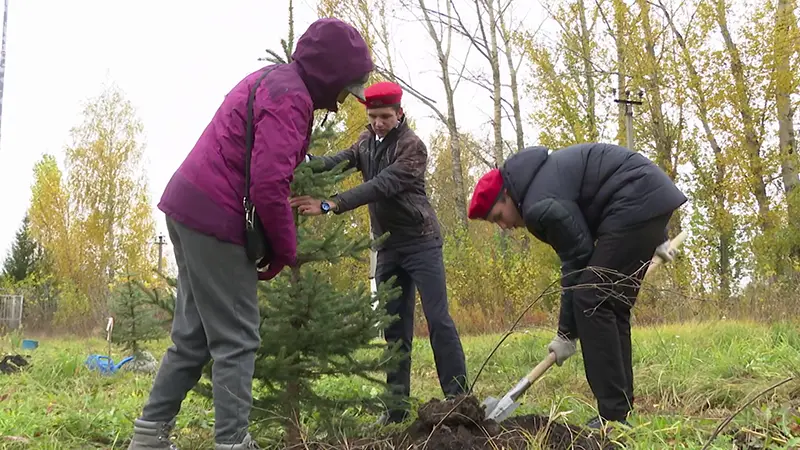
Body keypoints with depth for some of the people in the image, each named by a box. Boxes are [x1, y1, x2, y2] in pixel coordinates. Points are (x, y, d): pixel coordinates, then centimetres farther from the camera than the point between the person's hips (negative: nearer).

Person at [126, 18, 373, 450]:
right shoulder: (291, 97, -13)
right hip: (216, 221, -10)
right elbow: (269, 184, -22)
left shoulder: (269, 80, 18)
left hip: (189, 208, 10)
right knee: (236, 340, -3)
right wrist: (286, 250, -8)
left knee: (193, 336, 14)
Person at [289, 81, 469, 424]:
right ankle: (397, 406, 11)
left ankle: (458, 398, -1)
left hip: (420, 240, -6)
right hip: (388, 245, 6)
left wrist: (330, 205, -38)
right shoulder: (368, 140, 9)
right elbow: (341, 160, -8)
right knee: (394, 327, 6)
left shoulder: (412, 146, -13)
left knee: (438, 319, -8)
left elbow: (380, 186, -26)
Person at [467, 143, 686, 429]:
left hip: (639, 201, -11)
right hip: (650, 197, 11)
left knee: (591, 301, -11)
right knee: (612, 304, 10)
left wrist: (567, 333, -2)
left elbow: (577, 264, -11)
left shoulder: (541, 206, -15)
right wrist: (655, 238, 24)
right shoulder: (540, 181, 16)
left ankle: (614, 417, -11)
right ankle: (621, 411, 11)